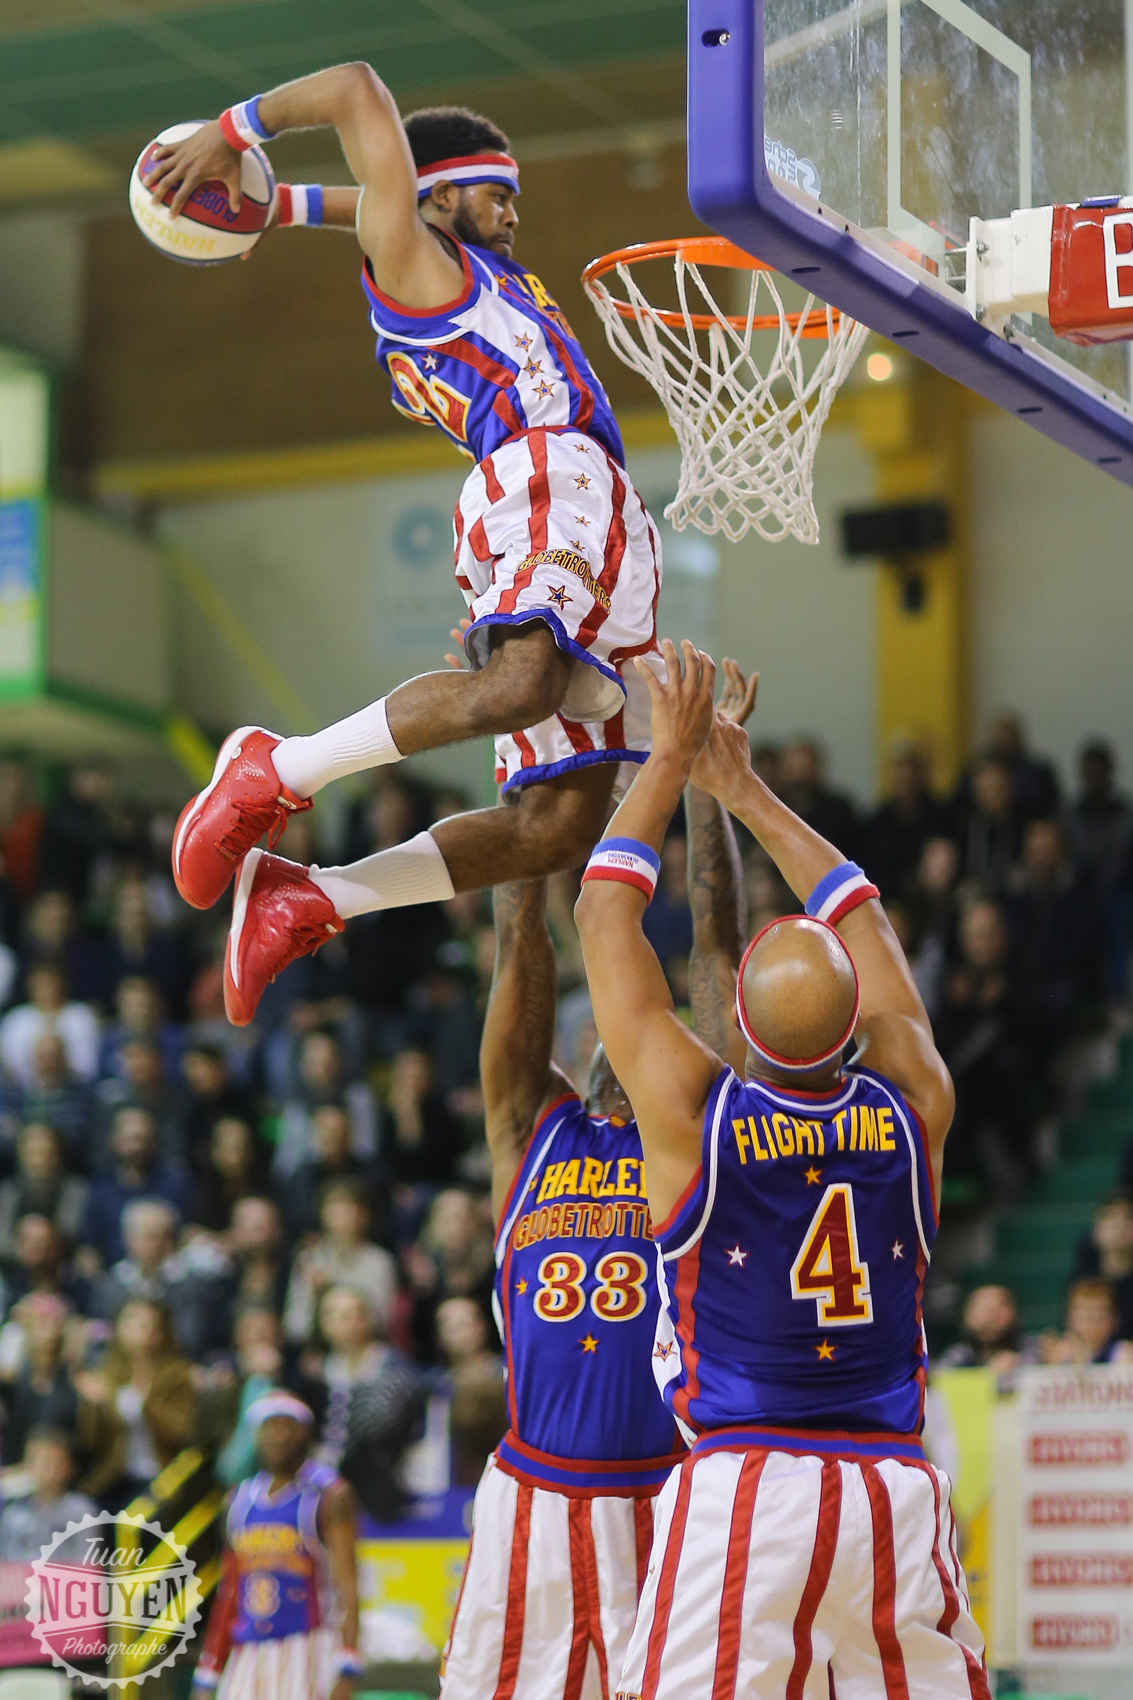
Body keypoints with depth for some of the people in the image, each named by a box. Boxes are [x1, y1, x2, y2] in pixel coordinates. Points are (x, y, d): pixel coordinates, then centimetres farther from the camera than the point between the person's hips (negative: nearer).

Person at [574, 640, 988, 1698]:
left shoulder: (690, 1112, -5)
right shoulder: (914, 1110, 3)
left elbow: (606, 911, 7)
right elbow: (862, 920, 20)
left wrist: (672, 758, 16)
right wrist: (744, 791, 28)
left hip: (742, 1490, -3)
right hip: (898, 1492, 3)